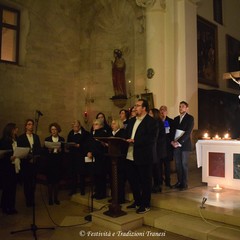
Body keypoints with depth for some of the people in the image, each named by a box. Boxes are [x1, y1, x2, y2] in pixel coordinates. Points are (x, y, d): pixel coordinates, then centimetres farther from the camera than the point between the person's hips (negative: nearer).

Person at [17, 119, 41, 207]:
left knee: (33, 181, 5)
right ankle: (28, 200, 10)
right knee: (26, 181, 0)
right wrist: (28, 158, -11)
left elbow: (39, 149, 8)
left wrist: (35, 157, -8)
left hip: (34, 162, 3)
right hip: (25, 162, -3)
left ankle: (32, 200, 15)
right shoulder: (21, 137, 0)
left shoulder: (36, 137, 12)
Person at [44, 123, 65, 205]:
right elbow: (45, 152, -1)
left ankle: (56, 198, 16)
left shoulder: (62, 139, 6)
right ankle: (50, 198, 11)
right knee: (50, 179, 0)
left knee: (57, 179, 5)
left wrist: (59, 149, -17)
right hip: (50, 162, -1)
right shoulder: (47, 139, 4)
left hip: (58, 162, 1)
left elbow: (63, 152, 2)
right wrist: (49, 150, -20)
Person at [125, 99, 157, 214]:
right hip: (130, 156, 8)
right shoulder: (131, 121, 16)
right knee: (132, 179, 16)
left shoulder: (151, 121, -8)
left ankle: (145, 205, 21)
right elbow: (126, 134, 18)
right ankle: (137, 201, 34)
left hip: (143, 156, -7)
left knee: (145, 181, 6)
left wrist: (134, 141, -22)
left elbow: (151, 139, -18)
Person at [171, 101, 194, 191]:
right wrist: (172, 141, -4)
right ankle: (179, 182, 17)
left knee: (184, 164, 0)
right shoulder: (176, 118, 15)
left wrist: (179, 142, -17)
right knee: (178, 164, 7)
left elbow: (188, 132, -11)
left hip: (184, 144, -5)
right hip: (176, 144, 5)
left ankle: (184, 183, 8)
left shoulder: (190, 118, -1)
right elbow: (173, 131, 13)